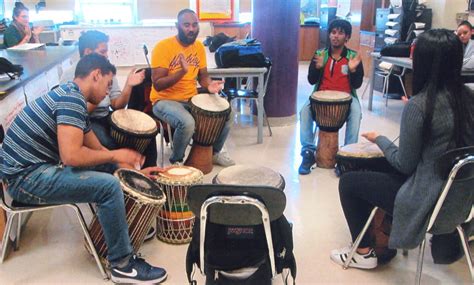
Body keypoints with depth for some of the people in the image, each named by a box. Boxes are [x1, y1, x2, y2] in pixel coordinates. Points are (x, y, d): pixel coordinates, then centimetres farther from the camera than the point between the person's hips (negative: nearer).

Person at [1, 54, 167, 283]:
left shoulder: (71, 97, 13)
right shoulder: (71, 99, -19)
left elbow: (97, 150, 16)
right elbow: (71, 156, -29)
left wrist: (134, 170, 11)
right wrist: (115, 155, -14)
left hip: (36, 166, 10)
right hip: (26, 177, -10)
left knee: (111, 168, 13)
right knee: (109, 185, -22)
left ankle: (124, 227, 28)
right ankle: (122, 265, -8)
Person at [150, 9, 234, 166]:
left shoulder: (199, 46, 4)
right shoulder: (163, 47, -16)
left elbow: (203, 76, 14)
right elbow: (157, 85, -19)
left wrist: (209, 85, -11)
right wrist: (182, 71, -33)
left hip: (192, 99, 6)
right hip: (165, 100, -6)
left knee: (225, 116, -6)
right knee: (187, 122, -34)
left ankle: (214, 152, 21)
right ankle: (176, 161, -6)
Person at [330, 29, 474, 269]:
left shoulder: (418, 105, -23)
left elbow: (404, 164, -16)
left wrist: (379, 140, 2)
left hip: (429, 202, -7)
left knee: (348, 181, 10)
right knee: (376, 168, 26)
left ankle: (363, 253, 21)